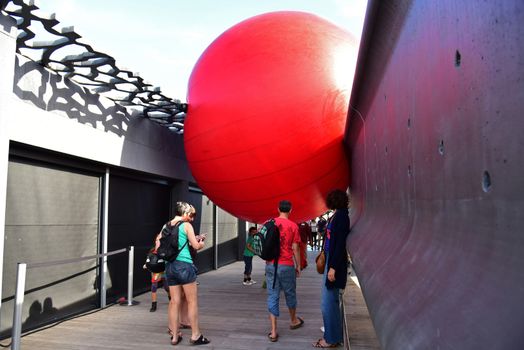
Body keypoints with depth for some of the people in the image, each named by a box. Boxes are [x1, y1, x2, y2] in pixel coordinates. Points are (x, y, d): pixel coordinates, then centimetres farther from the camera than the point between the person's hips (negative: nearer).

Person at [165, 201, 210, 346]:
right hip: (184, 265, -6)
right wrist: (201, 242, 14)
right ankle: (195, 335, 8)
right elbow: (196, 246, -9)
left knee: (174, 301, 10)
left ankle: (174, 336, 16)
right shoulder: (186, 225, -6)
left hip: (169, 265, 6)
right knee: (192, 301, 3)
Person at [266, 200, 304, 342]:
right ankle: (294, 321, 39)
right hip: (287, 265, -2)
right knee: (290, 294, 18)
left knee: (273, 296, 5)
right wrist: (298, 266, 5)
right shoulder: (293, 226, -6)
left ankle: (273, 332, 5)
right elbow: (295, 249, -5)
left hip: (270, 265, 2)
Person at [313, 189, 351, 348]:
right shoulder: (337, 216, 11)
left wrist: (333, 267, -21)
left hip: (335, 262, -10)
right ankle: (335, 334, 28)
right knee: (332, 301, 17)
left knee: (328, 302, -2)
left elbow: (340, 243, -20)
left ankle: (331, 338, 10)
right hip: (331, 260, 10)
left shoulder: (341, 216, -15)